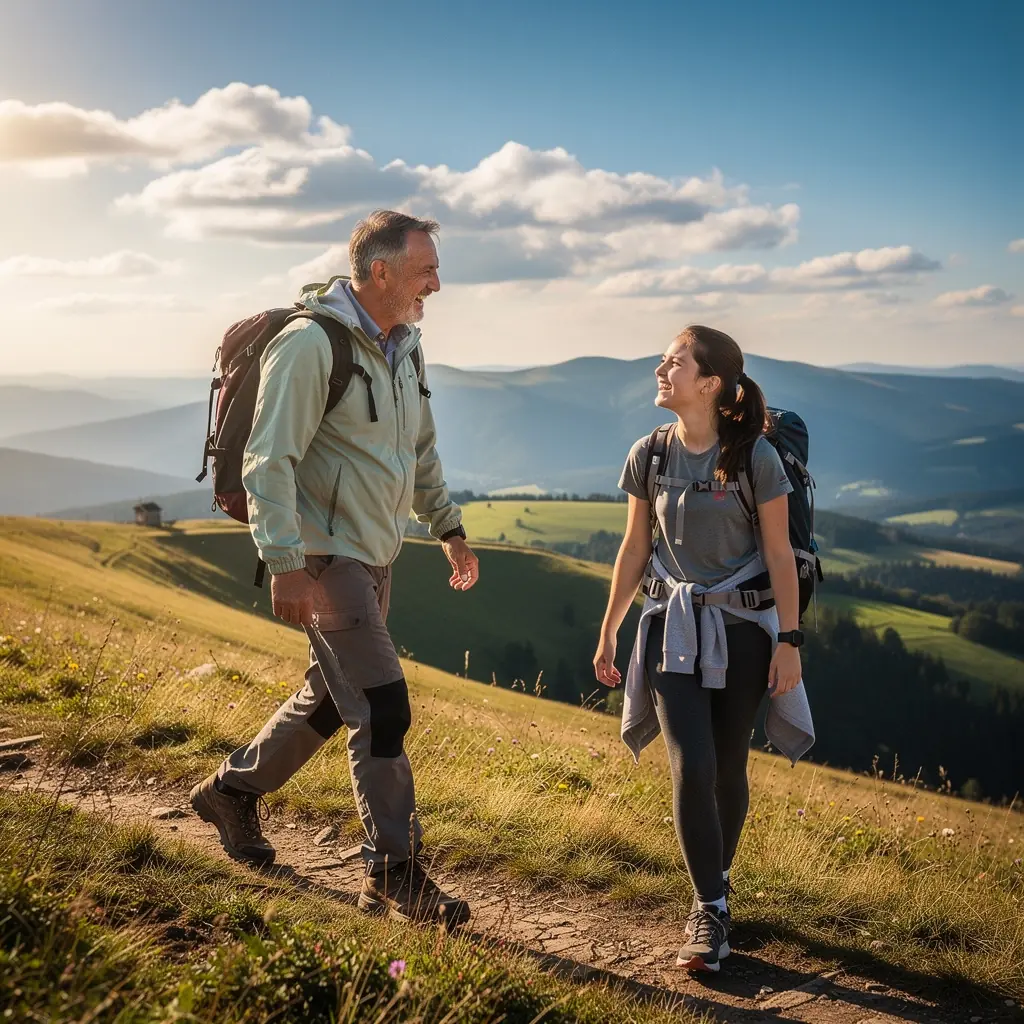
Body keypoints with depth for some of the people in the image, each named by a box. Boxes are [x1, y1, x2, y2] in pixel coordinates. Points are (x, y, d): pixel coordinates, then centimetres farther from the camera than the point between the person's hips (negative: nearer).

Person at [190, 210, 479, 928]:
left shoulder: (404, 345, 10)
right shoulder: (311, 343, -17)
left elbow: (421, 451, 22)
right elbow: (269, 459, -21)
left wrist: (448, 527, 17)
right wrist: (286, 563, -27)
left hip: (377, 556, 9)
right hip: (326, 556, -9)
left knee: (331, 697, 18)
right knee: (383, 707, -10)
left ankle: (231, 792, 38)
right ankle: (395, 873, 2)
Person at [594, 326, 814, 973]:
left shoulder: (755, 458, -10)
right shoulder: (650, 456, 0)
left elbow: (779, 555, -6)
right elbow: (635, 549, 8)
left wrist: (789, 641, -8)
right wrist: (608, 634, 10)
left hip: (740, 628, -2)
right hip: (673, 625, 2)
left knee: (729, 769, 7)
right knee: (692, 768, -10)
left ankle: (716, 887, 28)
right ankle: (711, 909, 2)